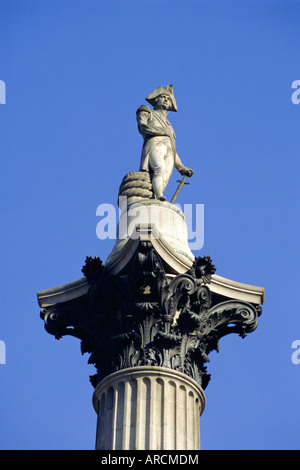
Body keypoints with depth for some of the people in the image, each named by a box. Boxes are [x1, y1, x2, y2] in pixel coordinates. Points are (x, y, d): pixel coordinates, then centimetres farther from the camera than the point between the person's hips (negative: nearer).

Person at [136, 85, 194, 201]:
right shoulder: (146, 113, 26)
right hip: (154, 144, -4)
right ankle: (159, 197, -53)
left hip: (169, 152, 4)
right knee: (160, 168, -35)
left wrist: (181, 167, 23)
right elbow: (143, 127, 4)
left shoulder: (168, 124, 41)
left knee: (164, 180, -23)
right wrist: (163, 131, -1)